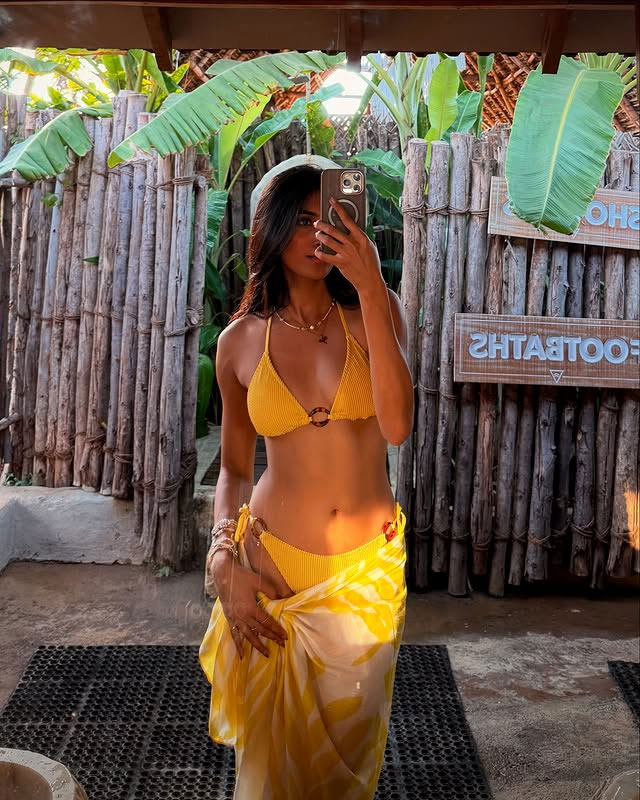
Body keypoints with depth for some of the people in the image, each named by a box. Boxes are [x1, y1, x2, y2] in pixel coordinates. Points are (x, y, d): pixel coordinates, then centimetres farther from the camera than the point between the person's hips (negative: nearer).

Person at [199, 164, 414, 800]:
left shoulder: (372, 314, -4)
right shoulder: (240, 341, -1)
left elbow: (396, 427, -21)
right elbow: (233, 467, 7)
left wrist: (370, 291, -25)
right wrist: (225, 560, -7)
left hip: (369, 568, 0)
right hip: (274, 562, 0)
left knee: (348, 742, 18)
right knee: (273, 749, 16)